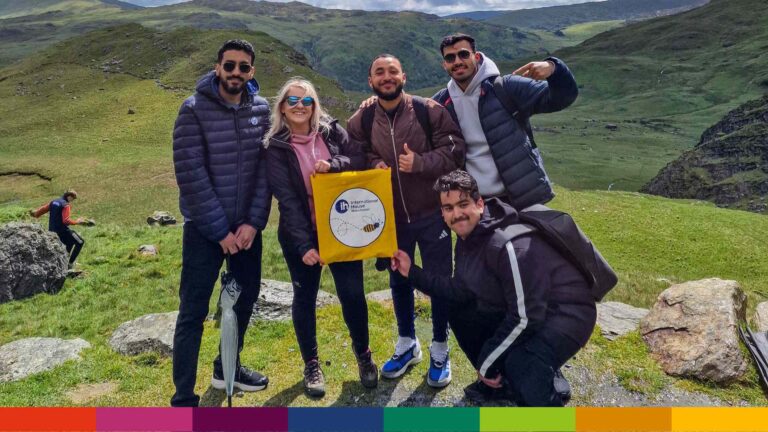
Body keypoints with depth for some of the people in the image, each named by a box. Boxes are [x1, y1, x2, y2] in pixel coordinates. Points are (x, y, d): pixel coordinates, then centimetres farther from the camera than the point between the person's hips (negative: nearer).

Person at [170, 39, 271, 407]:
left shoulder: (261, 109, 2)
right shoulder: (194, 110, -10)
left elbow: (264, 169, -1)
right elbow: (191, 176, -15)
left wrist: (254, 222, -9)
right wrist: (220, 231, -15)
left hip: (246, 226, 5)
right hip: (204, 229, -5)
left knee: (246, 298, 16)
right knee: (193, 313, 1)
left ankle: (227, 368, 38)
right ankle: (184, 399, 14)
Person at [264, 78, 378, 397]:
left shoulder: (332, 131, 2)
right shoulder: (276, 147, -6)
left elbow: (360, 161, -2)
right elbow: (286, 199, -13)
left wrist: (332, 164, -22)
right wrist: (303, 244, -20)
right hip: (300, 234, -1)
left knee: (353, 293, 3)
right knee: (305, 297, 10)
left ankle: (363, 355, 27)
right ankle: (311, 365, 29)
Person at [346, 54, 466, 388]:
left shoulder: (429, 110, -9)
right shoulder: (360, 121, -1)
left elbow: (454, 148, -11)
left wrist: (420, 163, -24)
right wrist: (373, 166, -17)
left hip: (431, 212, -2)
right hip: (390, 216, 3)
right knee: (399, 281, 16)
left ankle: (440, 349, 27)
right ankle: (406, 344, 37)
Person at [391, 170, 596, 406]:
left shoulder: (509, 245, -30)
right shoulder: (467, 238, -1)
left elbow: (524, 318, -28)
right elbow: (462, 290, 8)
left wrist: (487, 363, -17)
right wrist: (413, 272, 5)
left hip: (567, 311, -9)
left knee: (521, 364, -35)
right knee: (459, 312, 9)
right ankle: (498, 379, 21)